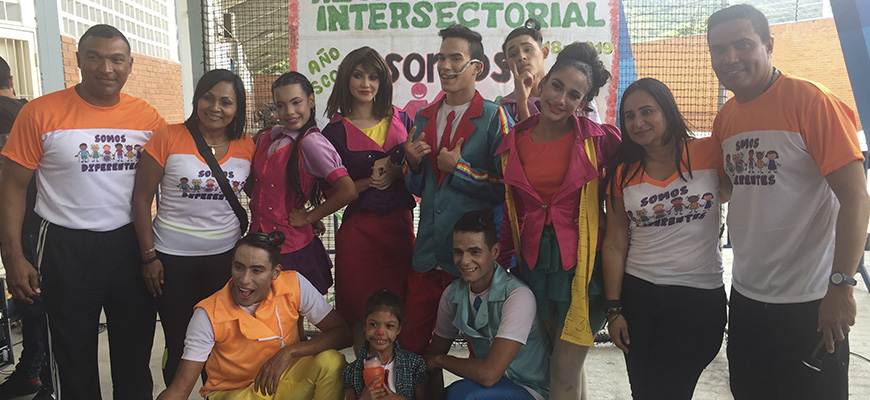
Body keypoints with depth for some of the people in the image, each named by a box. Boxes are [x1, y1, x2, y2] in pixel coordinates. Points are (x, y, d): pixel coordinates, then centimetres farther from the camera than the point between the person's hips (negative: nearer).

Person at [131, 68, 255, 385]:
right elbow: (141, 199, -5)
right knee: (179, 344, 8)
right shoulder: (167, 138, -7)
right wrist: (149, 256, -7)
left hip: (226, 258, 2)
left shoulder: (246, 147, 1)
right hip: (173, 260, -2)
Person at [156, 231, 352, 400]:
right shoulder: (209, 315, -19)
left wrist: (289, 352, -27)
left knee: (331, 362, -27)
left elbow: (342, 333, -15)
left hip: (282, 380, 2)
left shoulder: (294, 285, -16)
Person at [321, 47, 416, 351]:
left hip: (400, 223, 2)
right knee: (362, 311, 0)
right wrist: (368, 182, -13)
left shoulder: (401, 119, 9)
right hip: (358, 230, -2)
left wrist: (396, 172, -7)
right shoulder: (336, 131, 2)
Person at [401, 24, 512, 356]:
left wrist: (459, 169, -12)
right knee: (413, 341, 11)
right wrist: (413, 163, -3)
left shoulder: (494, 117, -4)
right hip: (427, 251, 5)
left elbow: (506, 188, -9)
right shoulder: (424, 118, 12)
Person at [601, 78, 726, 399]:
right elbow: (615, 244, 2)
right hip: (637, 294, 3)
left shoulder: (708, 153, -6)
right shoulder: (623, 173, 3)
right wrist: (614, 309, 0)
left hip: (700, 299, -3)